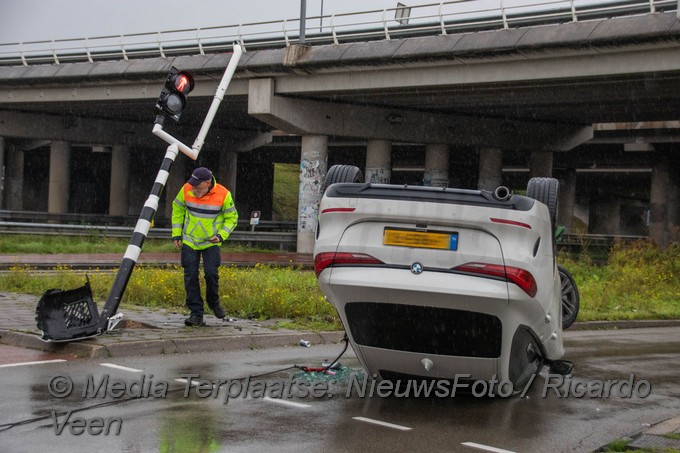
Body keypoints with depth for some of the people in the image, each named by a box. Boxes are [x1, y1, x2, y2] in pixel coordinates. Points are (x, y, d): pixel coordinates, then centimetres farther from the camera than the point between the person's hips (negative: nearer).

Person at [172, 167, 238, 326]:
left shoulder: (223, 194, -16)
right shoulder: (186, 190, -12)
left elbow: (232, 218, -2)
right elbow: (177, 210, 6)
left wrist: (221, 236, -16)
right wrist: (176, 234, 3)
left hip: (211, 242, -2)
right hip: (189, 241, 2)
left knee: (211, 273, -13)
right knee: (190, 276, -3)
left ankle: (213, 302, 16)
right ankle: (196, 314, 4)